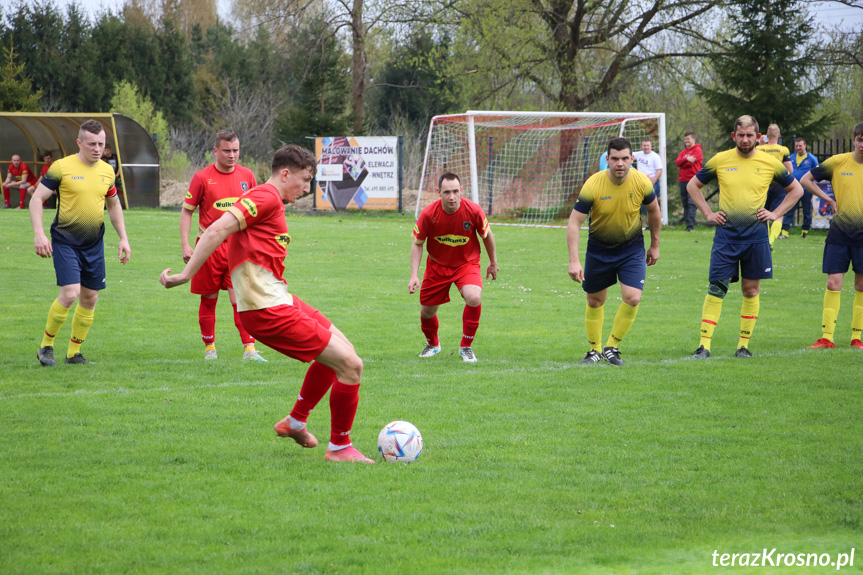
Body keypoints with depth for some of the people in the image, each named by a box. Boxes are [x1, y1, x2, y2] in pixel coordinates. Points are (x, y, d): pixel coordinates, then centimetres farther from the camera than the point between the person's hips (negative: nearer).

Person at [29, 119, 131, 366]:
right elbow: (36, 199, -7)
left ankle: (74, 353, 18)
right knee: (70, 293, -17)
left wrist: (123, 238, 15)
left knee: (90, 298, 5)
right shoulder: (62, 167, -9)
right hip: (65, 241, -6)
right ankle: (46, 346, 1)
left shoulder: (107, 171, 7)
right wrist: (39, 234, -18)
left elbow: (114, 205, 21)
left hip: (94, 244, 6)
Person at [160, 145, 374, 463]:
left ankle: (295, 422, 32)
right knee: (350, 365, -10)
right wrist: (186, 274, -23)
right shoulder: (266, 196, -12)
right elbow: (218, 230, -21)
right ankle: (340, 447, 4)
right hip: (269, 309, -11)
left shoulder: (267, 199, 19)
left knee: (340, 350, 24)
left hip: (278, 300, 11)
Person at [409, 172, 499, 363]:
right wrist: (414, 275, -14)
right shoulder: (428, 214, -20)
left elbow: (487, 235, -1)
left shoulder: (473, 210, -21)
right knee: (426, 312, 6)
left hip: (466, 263, -1)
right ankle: (433, 344, 42)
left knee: (474, 298, -29)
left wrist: (493, 263, 11)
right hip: (437, 265, 1)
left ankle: (466, 346, -8)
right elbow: (417, 243, -6)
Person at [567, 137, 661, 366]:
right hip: (598, 248, 0)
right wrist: (574, 261, -28)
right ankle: (595, 350, 28)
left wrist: (655, 245, 12)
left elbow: (654, 212, 4)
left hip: (632, 248, 1)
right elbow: (574, 222, -21)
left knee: (632, 298, -14)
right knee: (595, 301, 9)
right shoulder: (593, 185, -23)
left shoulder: (642, 182, -17)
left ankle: (611, 347, 5)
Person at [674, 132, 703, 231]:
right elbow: (677, 162, 1)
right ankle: (686, 222, 13)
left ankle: (691, 224, -21)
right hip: (683, 180, 7)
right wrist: (686, 159, -16)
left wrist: (682, 163, 0)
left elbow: (690, 163, -13)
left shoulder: (697, 150, 0)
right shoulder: (683, 152, 20)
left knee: (692, 203, -14)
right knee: (685, 203, 8)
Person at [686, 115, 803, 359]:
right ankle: (704, 345, -8)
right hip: (726, 236, -1)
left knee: (751, 291, 5)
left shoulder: (770, 163, 1)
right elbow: (693, 186, 13)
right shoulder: (719, 160, 1)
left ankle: (744, 344, 15)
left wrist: (776, 214, 3)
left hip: (756, 236, 1)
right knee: (716, 288, -7)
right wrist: (708, 213, 4)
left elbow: (796, 189, 14)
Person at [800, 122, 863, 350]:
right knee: (833, 282, -3)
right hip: (839, 230, 0)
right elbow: (806, 180, 7)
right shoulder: (837, 162, -2)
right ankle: (827, 337, -1)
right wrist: (828, 199, 0)